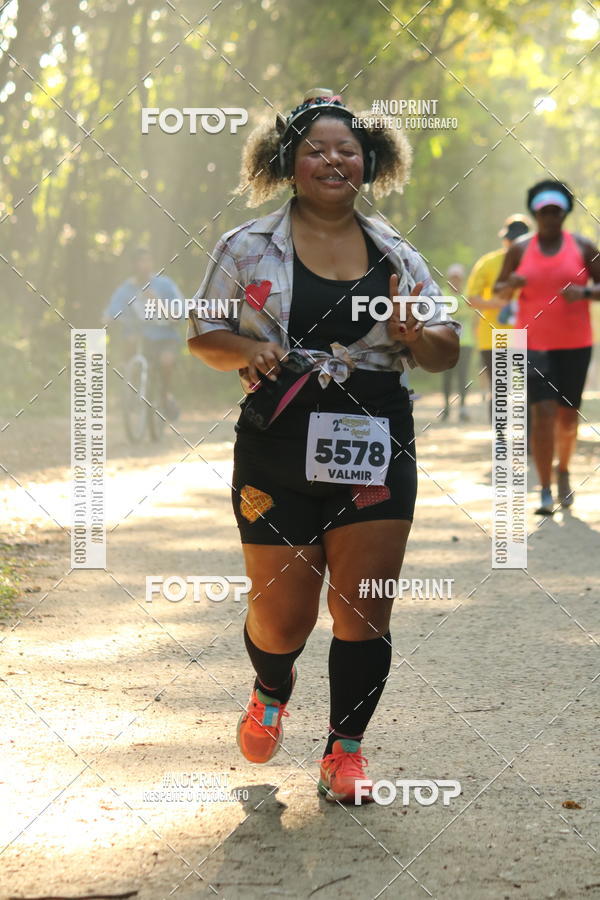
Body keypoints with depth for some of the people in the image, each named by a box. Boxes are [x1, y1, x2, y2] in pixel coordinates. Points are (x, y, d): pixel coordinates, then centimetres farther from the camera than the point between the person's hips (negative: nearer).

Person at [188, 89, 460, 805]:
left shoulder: (395, 256, 9)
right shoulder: (248, 248, 4)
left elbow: (446, 351, 11)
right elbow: (202, 337, 8)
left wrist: (415, 337, -12)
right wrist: (246, 350, -14)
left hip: (376, 451, 2)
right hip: (278, 454, -1)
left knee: (364, 611, -1)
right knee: (282, 613, 3)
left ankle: (345, 748, 16)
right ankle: (271, 692, 38)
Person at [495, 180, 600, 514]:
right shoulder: (520, 250, 4)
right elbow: (499, 291, 12)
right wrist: (511, 285, -11)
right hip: (534, 343, -1)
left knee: (568, 415, 7)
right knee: (543, 412, -14)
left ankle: (564, 470, 37)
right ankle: (546, 492, -10)